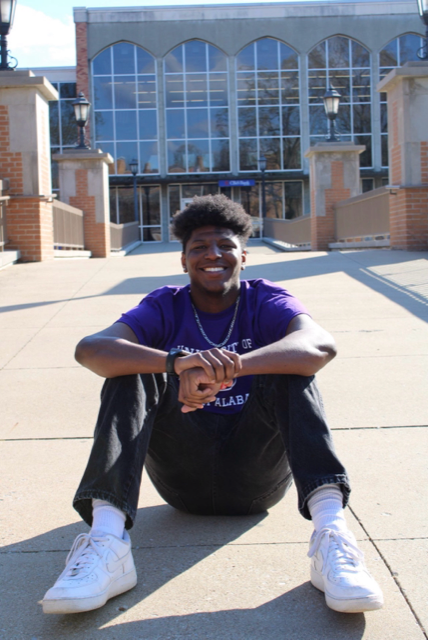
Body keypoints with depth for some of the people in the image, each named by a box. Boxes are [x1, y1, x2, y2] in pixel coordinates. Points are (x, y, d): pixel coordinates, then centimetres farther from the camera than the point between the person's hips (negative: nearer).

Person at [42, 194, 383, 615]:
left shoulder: (265, 301, -1)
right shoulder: (164, 308, 1)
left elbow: (321, 345, -26)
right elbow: (89, 350, -21)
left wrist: (229, 366, -42)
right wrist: (177, 361, -39)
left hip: (258, 477, -1)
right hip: (183, 477, 1)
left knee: (289, 365, -22)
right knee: (129, 368, -18)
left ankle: (331, 533, -39)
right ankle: (107, 541, -34)